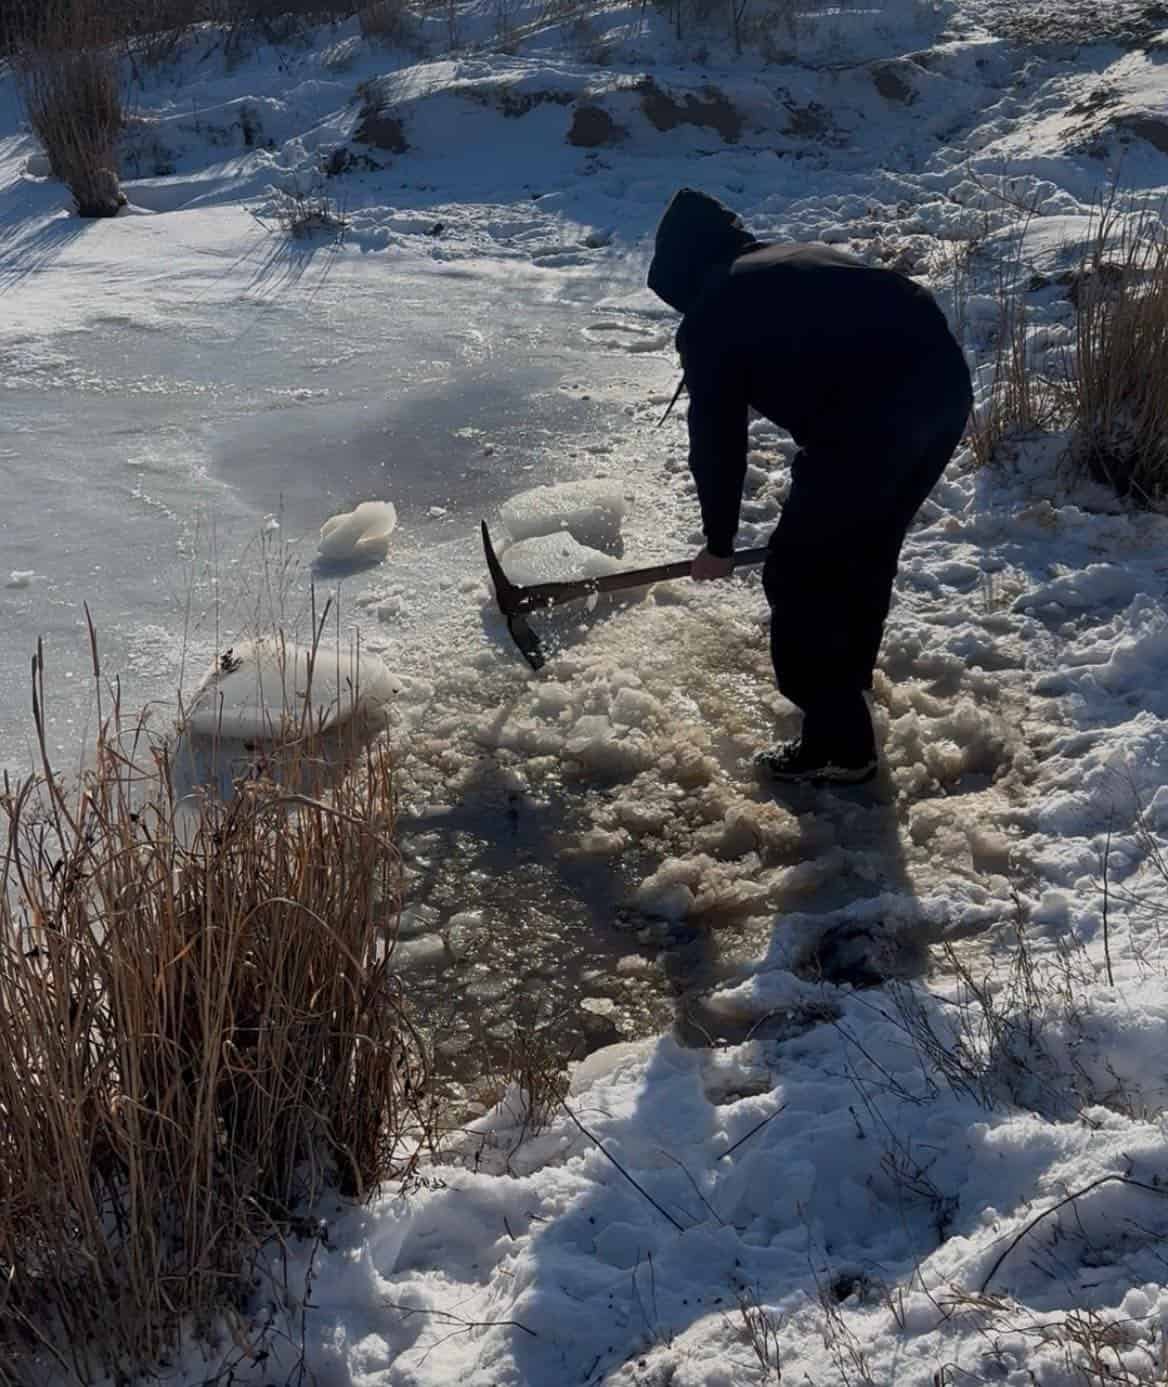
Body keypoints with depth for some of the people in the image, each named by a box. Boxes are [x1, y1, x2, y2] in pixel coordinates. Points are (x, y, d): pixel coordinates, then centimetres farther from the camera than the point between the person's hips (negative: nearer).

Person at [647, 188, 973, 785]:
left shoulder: (710, 316, 9)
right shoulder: (804, 257, 30)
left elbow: (717, 441, 12)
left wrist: (719, 543, 26)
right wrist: (828, 494, 40)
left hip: (872, 416, -8)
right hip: (946, 381, 8)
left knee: (799, 575, 9)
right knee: (867, 552, 27)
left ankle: (837, 743, 15)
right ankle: (847, 681, 48)